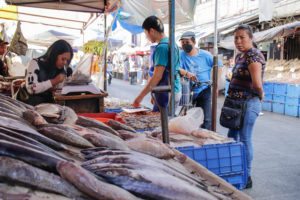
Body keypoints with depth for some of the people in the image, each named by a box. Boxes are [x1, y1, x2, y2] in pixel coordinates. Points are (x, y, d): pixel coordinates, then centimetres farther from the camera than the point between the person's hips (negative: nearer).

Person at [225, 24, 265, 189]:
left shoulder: (253, 56, -16)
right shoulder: (239, 56, 15)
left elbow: (257, 83, -25)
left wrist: (260, 96, -8)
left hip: (248, 104, -10)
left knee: (244, 140, -2)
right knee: (232, 138, 17)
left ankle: (246, 178, 11)